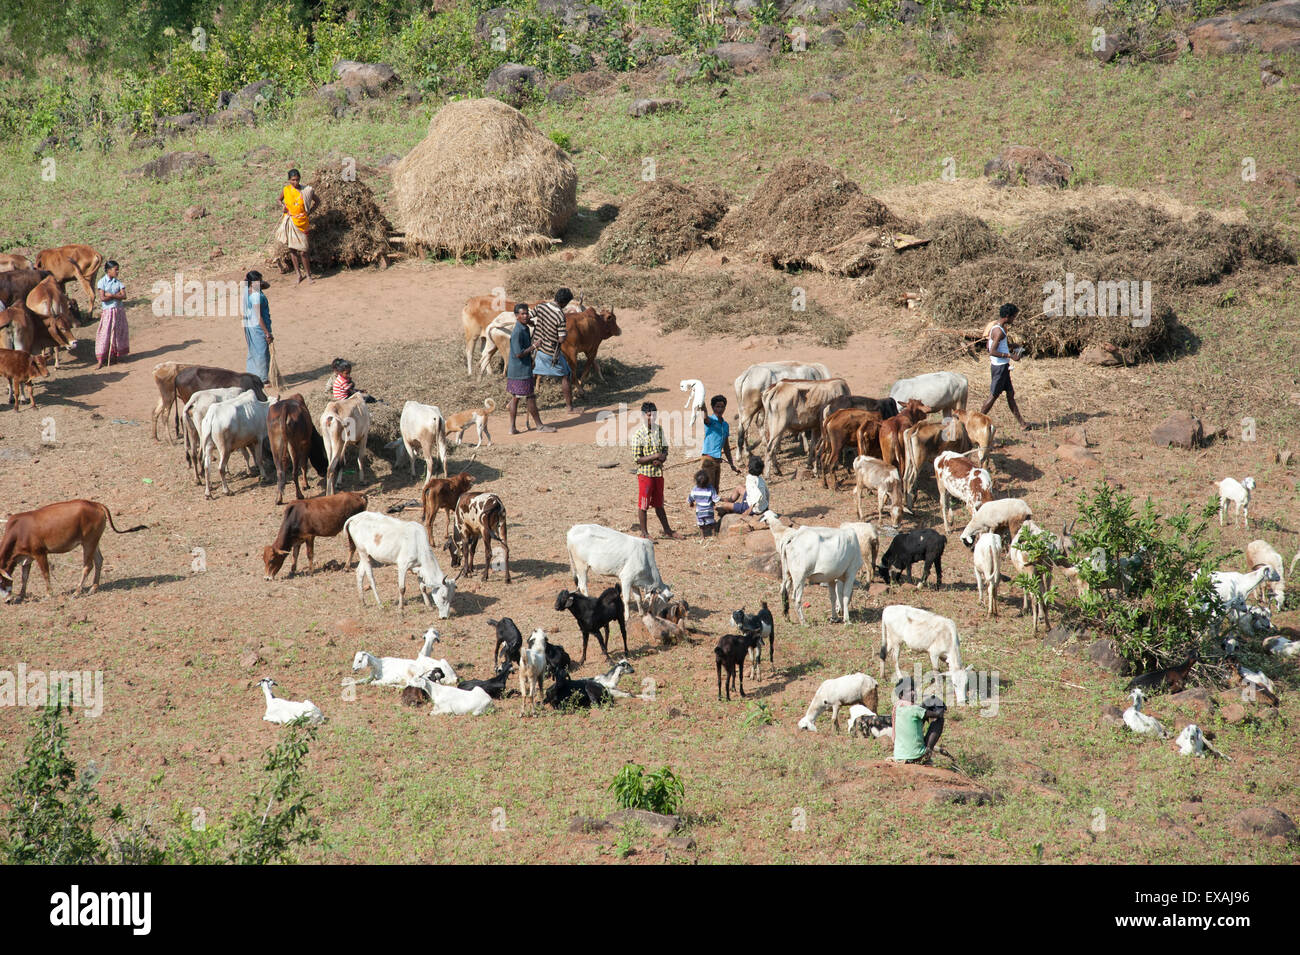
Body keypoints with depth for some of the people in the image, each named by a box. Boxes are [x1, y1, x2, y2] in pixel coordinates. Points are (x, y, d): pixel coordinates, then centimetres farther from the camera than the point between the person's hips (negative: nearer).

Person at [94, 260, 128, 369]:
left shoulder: (118, 282, 4)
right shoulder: (102, 282, -6)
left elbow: (124, 296, -5)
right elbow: (102, 298, -15)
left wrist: (111, 295, -15)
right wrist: (117, 296, -10)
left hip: (119, 311, 4)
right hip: (107, 311, -4)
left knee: (118, 333, 6)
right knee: (105, 334, -7)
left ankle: (115, 355, 18)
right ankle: (100, 360, -7)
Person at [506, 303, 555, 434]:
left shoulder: (525, 329, 10)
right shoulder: (517, 332, -21)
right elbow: (519, 354, -24)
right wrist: (533, 347, -15)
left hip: (513, 369, 10)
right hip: (521, 370, -10)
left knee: (515, 397, 10)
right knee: (530, 398, 1)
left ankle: (512, 427, 12)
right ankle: (539, 425, 11)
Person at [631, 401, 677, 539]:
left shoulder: (659, 430, 5)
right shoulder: (638, 434, -13)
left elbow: (665, 448, 14)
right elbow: (637, 458, -14)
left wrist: (662, 459, -8)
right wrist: (656, 456, -19)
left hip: (658, 472, 5)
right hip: (645, 472, -5)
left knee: (659, 504, 16)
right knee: (643, 504, 3)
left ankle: (667, 531, 23)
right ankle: (644, 532, 13)